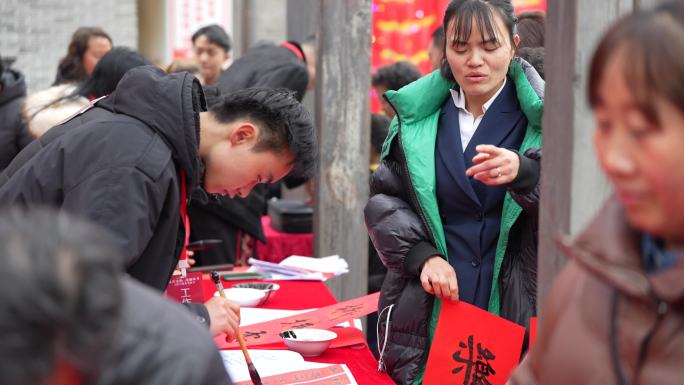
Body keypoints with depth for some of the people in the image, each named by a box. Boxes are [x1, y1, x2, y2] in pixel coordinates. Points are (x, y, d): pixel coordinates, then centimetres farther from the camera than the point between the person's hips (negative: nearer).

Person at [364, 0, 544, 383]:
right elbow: (384, 201, 8)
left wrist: (524, 173, -33)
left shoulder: (540, 118, -1)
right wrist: (422, 254, -10)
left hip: (515, 313, -2)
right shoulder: (417, 114, 6)